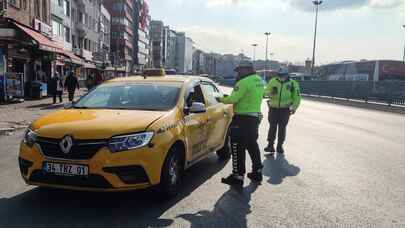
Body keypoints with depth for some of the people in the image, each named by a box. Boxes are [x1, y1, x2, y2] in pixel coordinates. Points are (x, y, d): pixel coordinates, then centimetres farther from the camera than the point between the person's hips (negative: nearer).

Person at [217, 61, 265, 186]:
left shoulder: (244, 82, -18)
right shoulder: (259, 81, 12)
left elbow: (233, 98, -22)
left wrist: (221, 99, -3)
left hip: (243, 119, -10)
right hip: (255, 117, 10)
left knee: (238, 148, -2)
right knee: (252, 145, 20)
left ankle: (238, 176, 2)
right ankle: (257, 172, 29)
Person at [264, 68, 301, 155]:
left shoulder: (292, 83, -1)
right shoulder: (273, 81, 1)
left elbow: (297, 97, 5)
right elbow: (266, 92, 3)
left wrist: (294, 108, -3)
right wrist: (271, 93, -19)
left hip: (285, 109, 0)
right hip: (273, 108, 0)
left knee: (282, 128, 6)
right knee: (272, 127, -1)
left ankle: (280, 146, 16)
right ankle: (270, 145, 3)